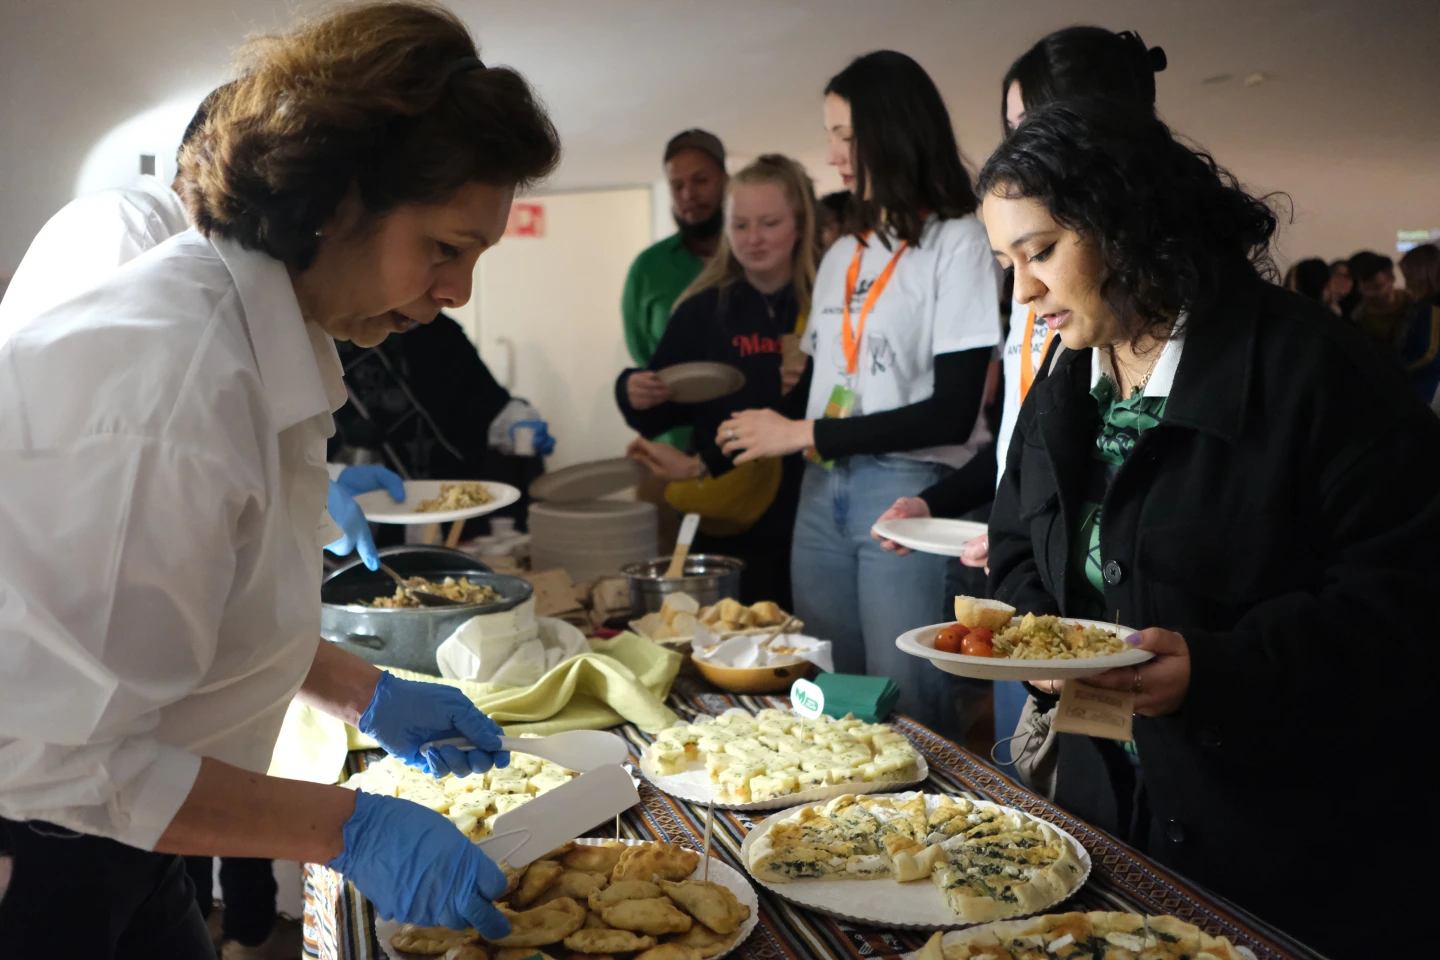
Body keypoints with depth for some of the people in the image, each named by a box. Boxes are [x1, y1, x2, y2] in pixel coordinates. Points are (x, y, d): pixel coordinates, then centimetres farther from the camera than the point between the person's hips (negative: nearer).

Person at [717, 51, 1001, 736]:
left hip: (909, 494, -6)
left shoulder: (957, 243, -4)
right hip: (823, 492, 6)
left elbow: (953, 413, -11)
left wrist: (805, 434, -9)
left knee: (907, 714, -4)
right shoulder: (841, 255, 16)